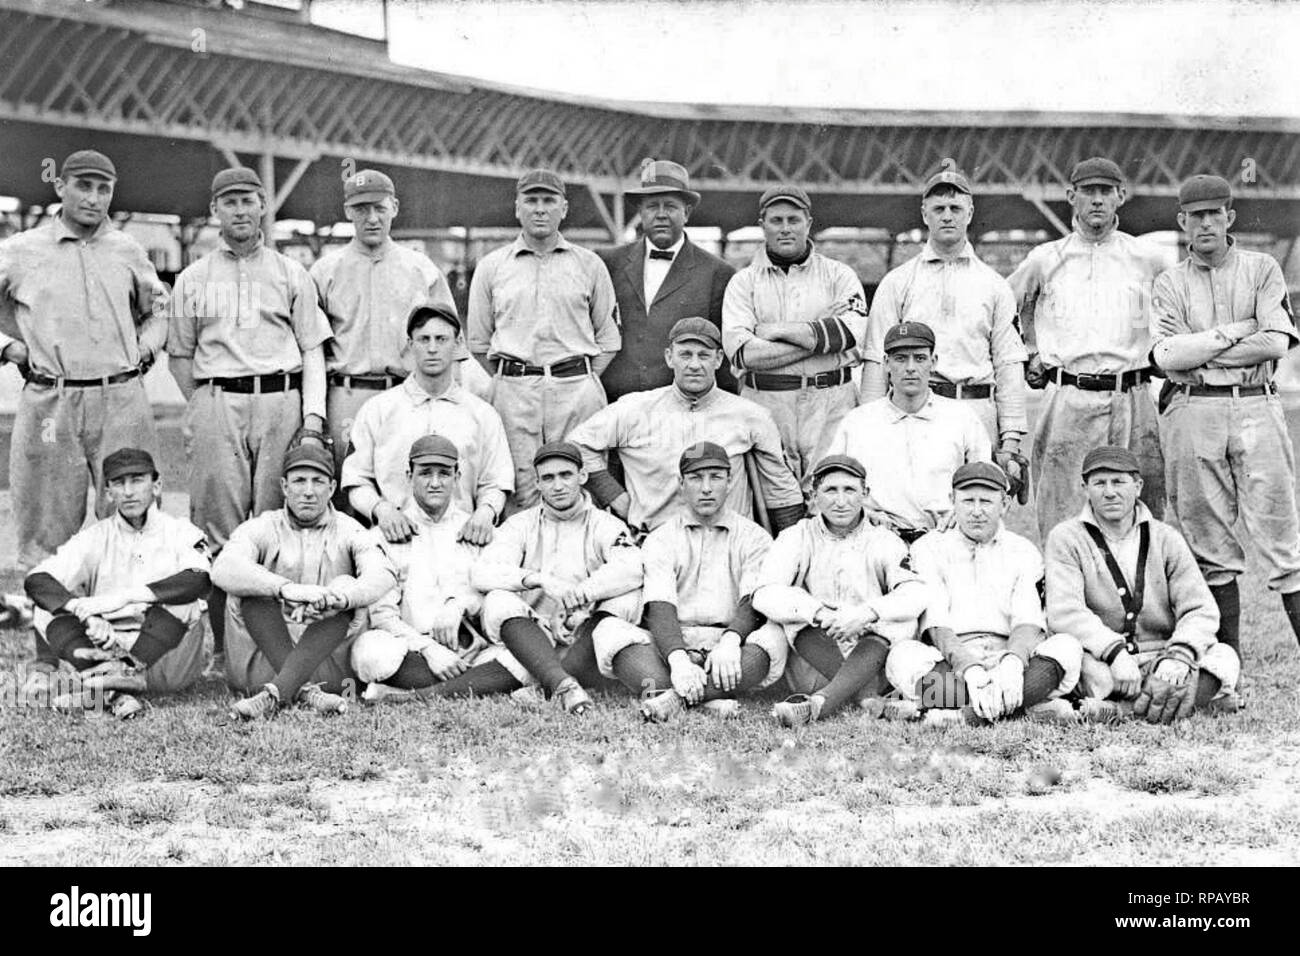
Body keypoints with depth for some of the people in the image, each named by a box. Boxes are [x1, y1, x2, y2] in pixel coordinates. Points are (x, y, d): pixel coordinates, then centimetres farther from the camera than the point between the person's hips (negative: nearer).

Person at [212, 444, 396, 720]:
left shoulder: (349, 532, 9)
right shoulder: (260, 529, 7)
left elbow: (383, 575, -14)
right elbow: (223, 570, -17)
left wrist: (337, 598, -36)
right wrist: (285, 589, -35)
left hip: (328, 663, 0)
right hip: (262, 662, 0)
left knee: (347, 586, -22)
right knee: (251, 588, -19)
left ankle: (274, 694, -37)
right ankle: (305, 691, -34)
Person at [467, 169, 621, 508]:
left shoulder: (590, 265, 11)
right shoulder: (491, 266, 12)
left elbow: (609, 339, 12)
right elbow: (478, 342, 14)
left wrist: (584, 381, 2)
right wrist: (511, 380, 5)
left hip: (577, 389, 0)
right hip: (513, 392, 0)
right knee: (523, 494, -4)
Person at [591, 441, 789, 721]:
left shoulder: (754, 537, 12)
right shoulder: (660, 540, 10)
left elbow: (755, 604, -4)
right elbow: (659, 609, -6)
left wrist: (730, 641, -27)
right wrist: (678, 660, -27)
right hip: (671, 646, 0)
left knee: (774, 635, -31)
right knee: (610, 632, -27)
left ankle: (679, 697, -44)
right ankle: (710, 700, -46)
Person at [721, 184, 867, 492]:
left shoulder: (839, 275, 11)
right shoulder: (744, 281, 10)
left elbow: (852, 331, -8)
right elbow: (743, 352, -6)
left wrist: (777, 330, -6)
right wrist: (821, 335, -7)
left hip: (831, 402, 0)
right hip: (764, 402, 0)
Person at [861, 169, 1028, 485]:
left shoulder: (995, 286, 14)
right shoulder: (897, 282, 11)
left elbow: (1009, 364, 9)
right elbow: (876, 361, 6)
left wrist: (1010, 443, 1)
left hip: (977, 411, 1)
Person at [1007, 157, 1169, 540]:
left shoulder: (1147, 258, 11)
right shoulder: (1045, 259, 10)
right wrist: (1031, 353, 16)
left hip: (1132, 402, 1)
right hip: (1067, 400, -1)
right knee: (1063, 515, -4)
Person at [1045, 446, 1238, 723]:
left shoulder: (1166, 539, 9)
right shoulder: (1067, 538, 1)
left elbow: (1200, 610, -1)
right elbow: (1064, 612, -15)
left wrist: (1179, 657, -22)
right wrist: (1115, 652, -29)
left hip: (1160, 658, 3)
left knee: (1224, 658, -24)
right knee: (1087, 666, -37)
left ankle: (1121, 708, -35)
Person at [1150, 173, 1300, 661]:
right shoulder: (1169, 283, 11)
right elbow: (1166, 355, -4)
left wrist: (1199, 351, -5)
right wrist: (1235, 332, -6)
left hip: (1256, 407, -1)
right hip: (1192, 412, 1)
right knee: (1208, 535, 2)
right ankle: (1226, 654, 8)